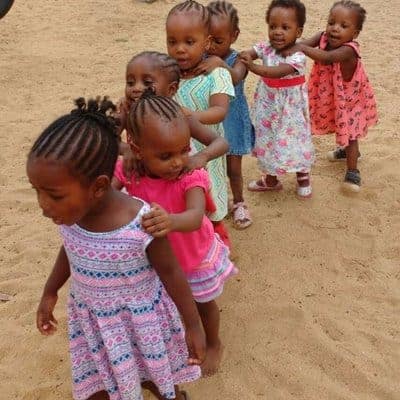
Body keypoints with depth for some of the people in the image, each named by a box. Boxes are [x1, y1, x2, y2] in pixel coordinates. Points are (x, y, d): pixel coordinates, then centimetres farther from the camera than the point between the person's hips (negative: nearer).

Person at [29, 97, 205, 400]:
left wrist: (193, 326, -9)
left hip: (140, 320, -4)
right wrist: (50, 293, 16)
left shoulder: (142, 225, -35)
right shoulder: (70, 214, -18)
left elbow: (171, 273, -19)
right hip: (92, 320, 4)